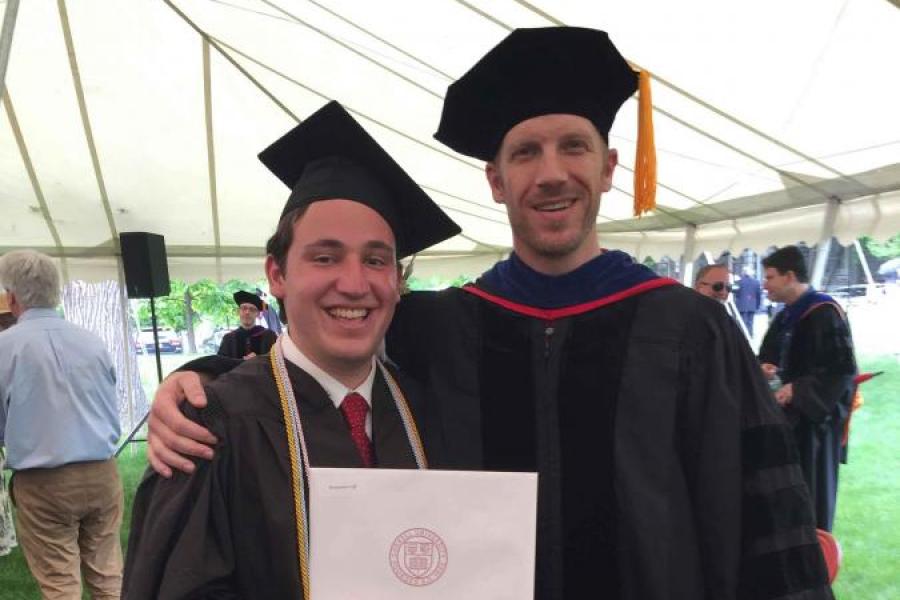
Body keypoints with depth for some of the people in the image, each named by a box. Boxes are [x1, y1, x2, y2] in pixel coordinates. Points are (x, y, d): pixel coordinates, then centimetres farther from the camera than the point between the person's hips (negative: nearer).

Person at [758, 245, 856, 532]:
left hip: (815, 416, -8)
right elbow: (772, 357, 21)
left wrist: (797, 390, -24)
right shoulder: (785, 317, 11)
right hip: (788, 414, 8)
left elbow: (843, 369, -19)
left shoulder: (825, 313, -15)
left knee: (810, 489, 1)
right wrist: (765, 368, -2)